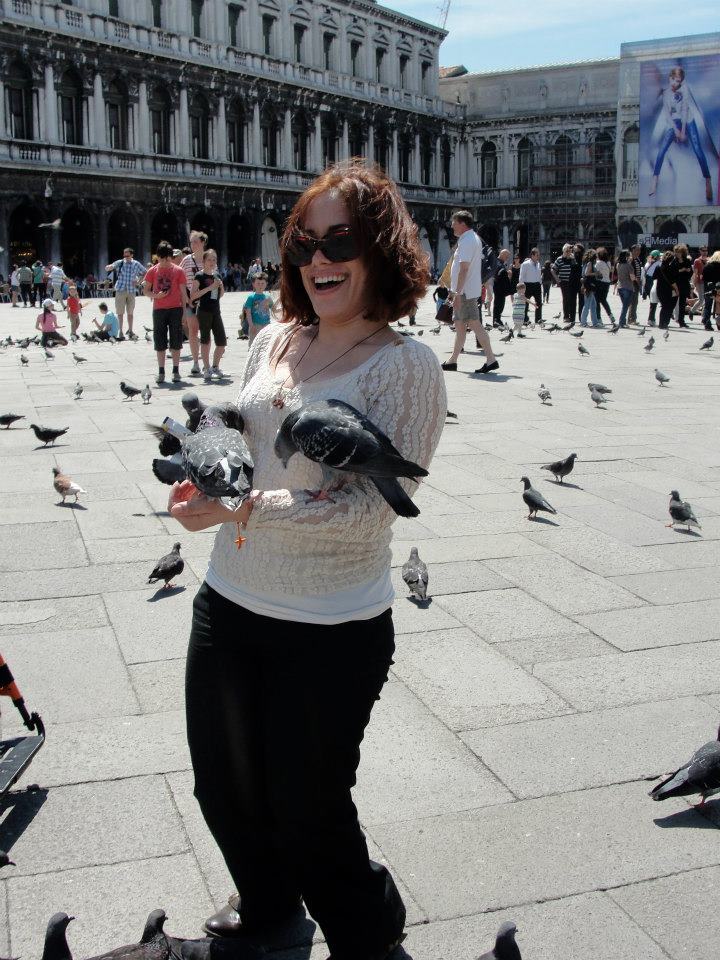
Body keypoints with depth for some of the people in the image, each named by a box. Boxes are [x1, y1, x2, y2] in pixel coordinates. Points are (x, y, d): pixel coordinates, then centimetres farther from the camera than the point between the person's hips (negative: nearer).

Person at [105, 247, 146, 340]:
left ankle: (130, 331, 15)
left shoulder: (136, 264, 3)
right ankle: (120, 331, 4)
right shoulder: (119, 263, -1)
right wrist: (110, 267, -31)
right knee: (120, 312, 0)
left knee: (130, 312, 7)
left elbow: (144, 273, 17)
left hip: (131, 291, 1)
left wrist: (138, 281, 3)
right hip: (120, 290, -1)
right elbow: (107, 269, -8)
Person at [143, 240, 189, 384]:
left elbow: (183, 292, 3)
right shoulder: (153, 271, 3)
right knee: (160, 342, 4)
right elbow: (146, 290, 8)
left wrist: (184, 311, -1)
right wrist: (156, 295, -13)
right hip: (158, 309, 1)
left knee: (176, 341, 2)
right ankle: (161, 372, 11)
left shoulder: (178, 271, 0)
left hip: (175, 309, -1)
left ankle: (176, 371, 11)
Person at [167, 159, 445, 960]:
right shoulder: (274, 340, 5)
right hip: (228, 607, 6)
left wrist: (241, 508, -24)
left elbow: (370, 509, -20)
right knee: (223, 789, 23)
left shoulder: (404, 365, -13)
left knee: (306, 811, 10)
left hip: (332, 631, -6)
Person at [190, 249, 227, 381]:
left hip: (216, 311, 6)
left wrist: (221, 286, 2)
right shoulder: (200, 276, -6)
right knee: (205, 340, -1)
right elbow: (192, 295, -14)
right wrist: (210, 287, -17)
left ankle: (215, 366, 22)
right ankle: (206, 369, 7)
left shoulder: (217, 275, 12)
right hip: (204, 312, -6)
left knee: (222, 342, 4)